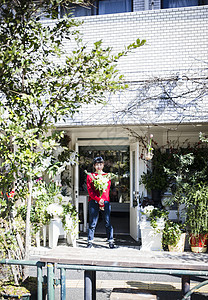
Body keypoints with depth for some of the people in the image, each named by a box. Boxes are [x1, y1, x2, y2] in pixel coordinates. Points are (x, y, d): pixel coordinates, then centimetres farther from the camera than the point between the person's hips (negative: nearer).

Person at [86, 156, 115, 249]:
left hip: (105, 200, 1)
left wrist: (103, 200, -10)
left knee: (108, 222, -1)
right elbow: (90, 190, 2)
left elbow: (107, 189, 5)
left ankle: (111, 241, 4)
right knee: (92, 222, -1)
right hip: (93, 201, 0)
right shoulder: (90, 176, 11)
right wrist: (98, 199, -11)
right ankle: (90, 241, 5)